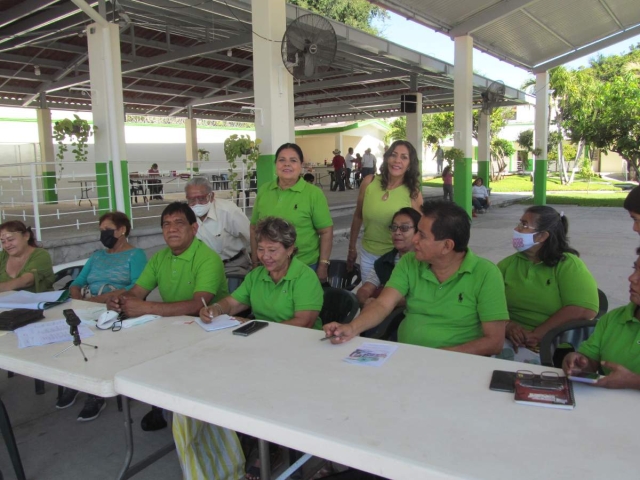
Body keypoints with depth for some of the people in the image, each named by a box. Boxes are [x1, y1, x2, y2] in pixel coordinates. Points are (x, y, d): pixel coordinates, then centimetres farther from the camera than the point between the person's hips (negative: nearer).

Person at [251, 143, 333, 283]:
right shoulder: (263, 191, 3)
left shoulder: (314, 193, -7)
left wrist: (323, 266, -8)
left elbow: (326, 231, -6)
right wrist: (255, 262, 8)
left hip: (305, 267, -3)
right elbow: (254, 228, 9)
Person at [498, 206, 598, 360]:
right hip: (511, 339, 4)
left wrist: (538, 335, -20)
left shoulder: (568, 264, -1)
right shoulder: (508, 264, 12)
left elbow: (583, 310, -15)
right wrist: (507, 325, -18)